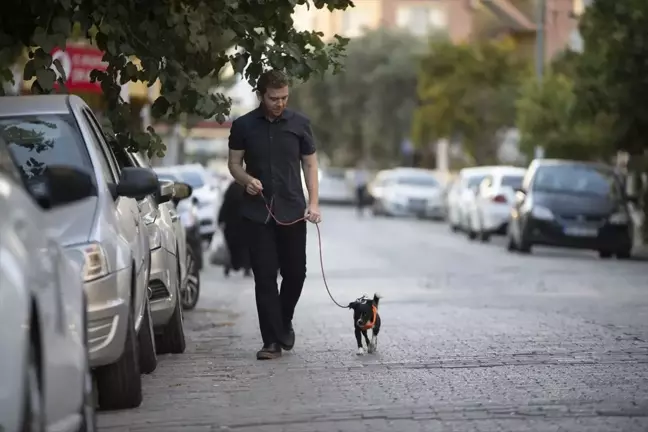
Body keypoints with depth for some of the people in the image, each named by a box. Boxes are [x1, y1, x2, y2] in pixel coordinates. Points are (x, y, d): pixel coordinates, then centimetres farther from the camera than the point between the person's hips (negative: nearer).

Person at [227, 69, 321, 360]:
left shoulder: (299, 124, 4)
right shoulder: (243, 126, 2)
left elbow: (310, 164, 8)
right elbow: (234, 162, 9)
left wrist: (313, 202, -3)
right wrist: (246, 179, -13)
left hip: (292, 212, 1)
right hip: (258, 213, -1)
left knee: (295, 272, 5)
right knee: (264, 277, -3)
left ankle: (284, 323, 32)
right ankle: (273, 341, -1)